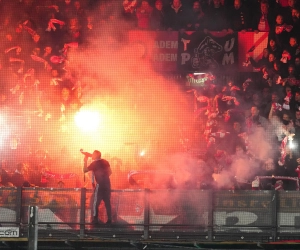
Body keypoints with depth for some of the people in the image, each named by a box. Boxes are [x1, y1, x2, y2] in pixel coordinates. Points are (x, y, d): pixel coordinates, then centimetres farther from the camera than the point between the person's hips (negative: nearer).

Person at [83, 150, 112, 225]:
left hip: (100, 184, -6)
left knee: (95, 202, 2)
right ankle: (109, 219, 8)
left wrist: (85, 161, 3)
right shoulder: (105, 162, 8)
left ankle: (95, 219, -2)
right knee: (107, 202, 10)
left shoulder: (94, 164, -7)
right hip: (107, 184, 6)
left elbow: (85, 170, -4)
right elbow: (110, 172, 9)